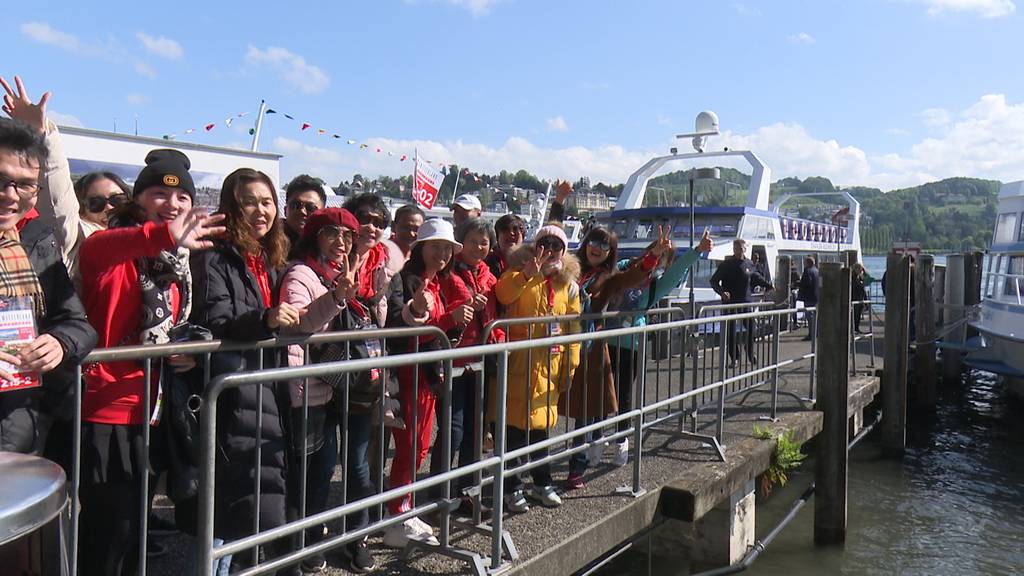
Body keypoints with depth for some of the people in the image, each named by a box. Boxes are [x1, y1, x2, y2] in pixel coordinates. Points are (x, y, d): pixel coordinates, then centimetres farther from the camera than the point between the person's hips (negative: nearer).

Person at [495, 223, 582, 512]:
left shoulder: (568, 284, 11)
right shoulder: (519, 273, -3)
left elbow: (573, 326, 13)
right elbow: (502, 294, -26)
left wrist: (570, 365, 9)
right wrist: (527, 273, -39)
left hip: (550, 363, 4)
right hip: (519, 361, -4)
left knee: (542, 422, 14)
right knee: (514, 422, -2)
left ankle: (542, 482, 29)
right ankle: (512, 487, 11)